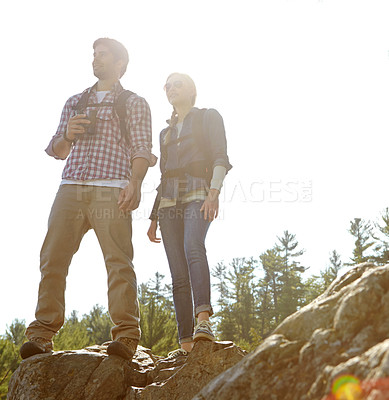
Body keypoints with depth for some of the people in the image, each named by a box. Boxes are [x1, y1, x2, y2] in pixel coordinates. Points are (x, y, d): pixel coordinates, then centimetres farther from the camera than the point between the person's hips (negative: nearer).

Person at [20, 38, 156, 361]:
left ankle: (126, 337, -12)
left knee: (119, 260, -13)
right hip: (70, 188, 4)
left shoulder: (134, 103, 15)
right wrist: (67, 135, 1)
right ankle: (42, 335, -3)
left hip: (111, 189, -4)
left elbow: (142, 149, 2)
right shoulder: (75, 102, 27)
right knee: (53, 258, -6)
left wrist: (135, 182, -17)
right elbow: (57, 151, 24)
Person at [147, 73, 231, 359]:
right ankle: (186, 342, -8)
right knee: (178, 275, -5)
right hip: (169, 201, 5)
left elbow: (220, 158, -2)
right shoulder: (166, 132, 28)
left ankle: (204, 320, -48)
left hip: (198, 194, -5)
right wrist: (154, 217, 19)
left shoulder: (208, 117, 12)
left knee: (193, 248, -34)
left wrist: (214, 192, -20)